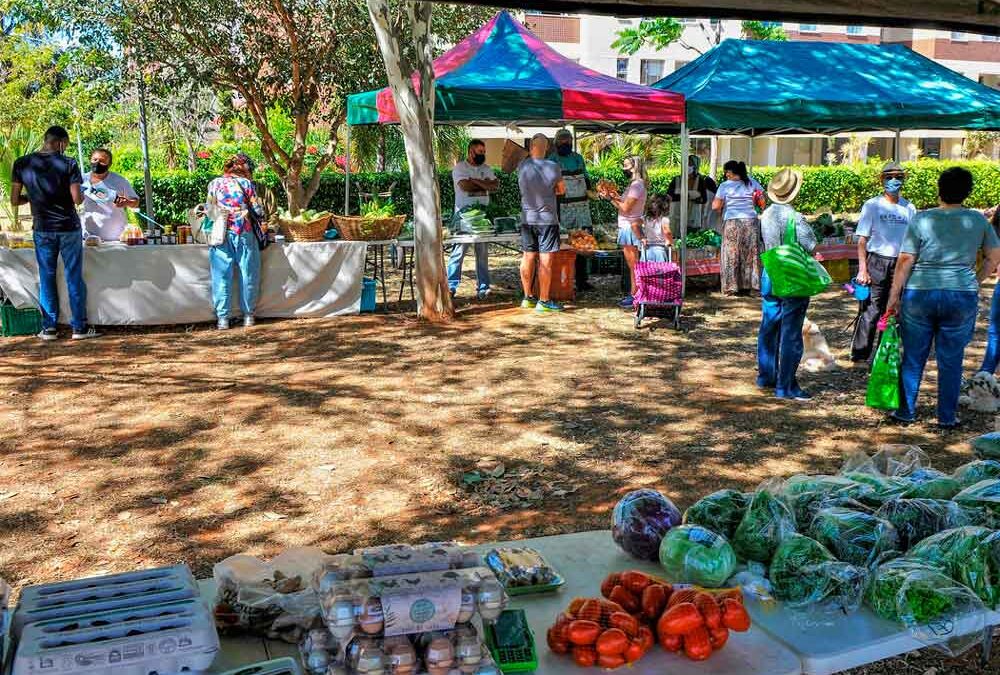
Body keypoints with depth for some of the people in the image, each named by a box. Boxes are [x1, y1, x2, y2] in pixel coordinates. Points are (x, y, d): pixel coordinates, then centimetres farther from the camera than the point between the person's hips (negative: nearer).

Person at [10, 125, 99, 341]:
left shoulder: (21, 164, -2)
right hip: (69, 227, -2)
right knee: (74, 277, 5)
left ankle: (49, 328, 14)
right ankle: (79, 327, 9)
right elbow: (77, 199, -13)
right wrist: (81, 194, 9)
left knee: (46, 277, 11)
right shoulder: (69, 164, -10)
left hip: (42, 229, 2)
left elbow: (15, 201, -1)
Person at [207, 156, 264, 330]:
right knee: (248, 274, 9)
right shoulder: (246, 183, 3)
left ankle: (223, 318, 4)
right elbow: (258, 210, 2)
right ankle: (248, 315, 14)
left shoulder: (214, 184, 8)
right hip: (243, 232, -1)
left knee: (222, 276, 4)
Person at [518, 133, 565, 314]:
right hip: (547, 219, -4)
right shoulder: (552, 167, -12)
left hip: (527, 218, 4)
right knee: (545, 260, -1)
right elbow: (561, 190, 3)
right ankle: (543, 301, 1)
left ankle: (528, 297, 20)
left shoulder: (522, 166, -4)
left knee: (528, 257, 12)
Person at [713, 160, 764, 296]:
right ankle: (747, 285, 13)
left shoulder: (725, 185, -4)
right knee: (750, 254, 10)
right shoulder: (752, 183, 6)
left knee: (731, 255, 4)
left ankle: (731, 287, 5)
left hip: (732, 222, -3)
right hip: (751, 222, 3)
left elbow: (715, 206, -7)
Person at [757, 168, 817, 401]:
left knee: (768, 328, 17)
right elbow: (811, 247, -15)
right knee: (790, 334, -1)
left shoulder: (766, 214, 2)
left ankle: (766, 376, 28)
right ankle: (786, 386, 4)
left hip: (769, 276, 7)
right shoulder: (795, 218, -19)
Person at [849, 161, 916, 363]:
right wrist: (862, 269, -12)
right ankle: (859, 353, 0)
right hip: (876, 262, -4)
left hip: (900, 265, 4)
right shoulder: (872, 206, -1)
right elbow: (862, 240, -4)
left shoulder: (909, 208, 10)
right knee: (870, 310, -8)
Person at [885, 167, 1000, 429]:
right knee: (951, 360, 10)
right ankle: (946, 417, 17)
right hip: (963, 297, 1)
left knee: (913, 357, 10)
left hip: (920, 295, -1)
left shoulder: (921, 219, -6)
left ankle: (906, 412, 17)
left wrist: (894, 296, -2)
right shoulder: (978, 220, 2)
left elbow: (905, 262, -7)